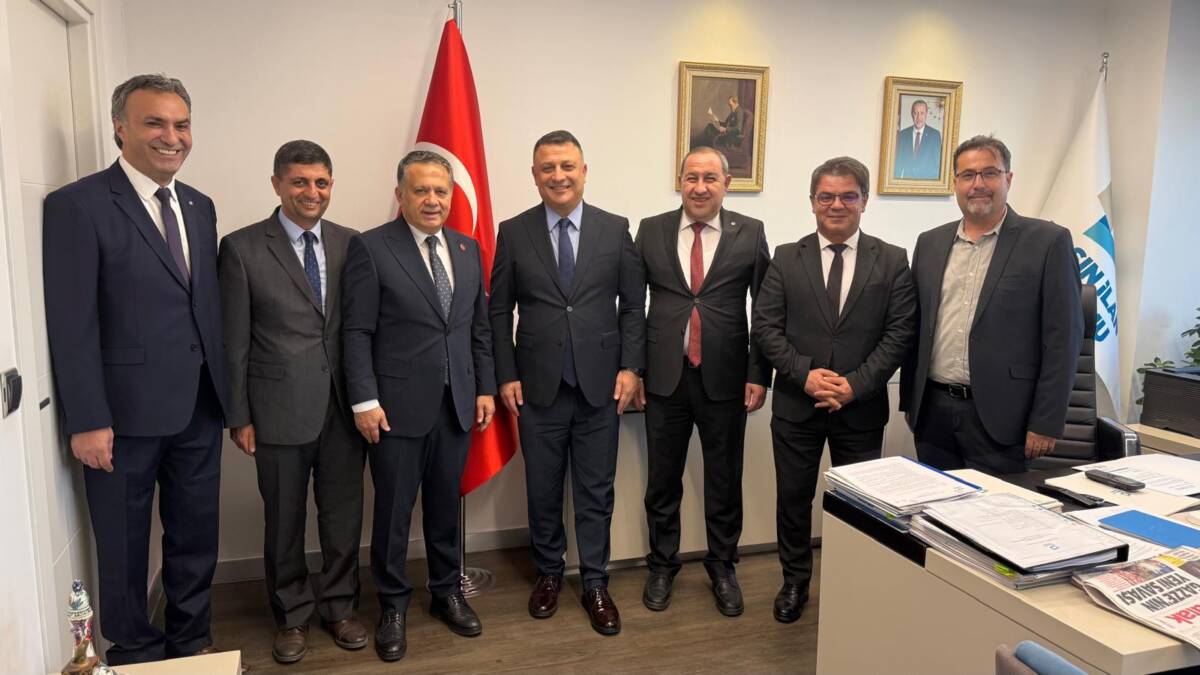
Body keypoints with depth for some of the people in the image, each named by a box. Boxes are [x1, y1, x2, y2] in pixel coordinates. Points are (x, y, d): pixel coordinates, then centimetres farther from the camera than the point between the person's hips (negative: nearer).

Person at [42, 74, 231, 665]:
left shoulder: (200, 207, 10)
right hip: (127, 412, -5)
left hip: (199, 409, 6)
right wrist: (86, 421, -15)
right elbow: (71, 325, -13)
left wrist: (224, 393, 8)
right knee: (125, 545, 12)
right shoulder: (77, 205, -9)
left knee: (196, 536, 16)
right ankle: (135, 654, 32)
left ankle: (192, 643, 35)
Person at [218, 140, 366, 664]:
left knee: (344, 514, 12)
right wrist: (238, 416, -4)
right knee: (285, 519, 12)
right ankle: (292, 615, 33)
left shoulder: (350, 244, 4)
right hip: (279, 409, -2)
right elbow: (234, 341, -3)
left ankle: (339, 606, 33)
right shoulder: (242, 248, -4)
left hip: (343, 405, 3)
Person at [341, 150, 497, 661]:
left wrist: (485, 388, 8)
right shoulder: (370, 248, -6)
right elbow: (356, 333, -9)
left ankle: (446, 592, 33)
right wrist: (364, 401, -13)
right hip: (398, 405, -4)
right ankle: (393, 606, 25)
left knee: (445, 505, 16)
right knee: (394, 511, 8)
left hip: (457, 405, 4)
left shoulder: (468, 249, 10)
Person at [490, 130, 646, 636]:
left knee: (596, 491, 9)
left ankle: (595, 584, 24)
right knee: (543, 489, 13)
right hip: (538, 385, 0)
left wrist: (630, 367, -4)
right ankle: (549, 572, 33)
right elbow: (500, 311, 3)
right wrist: (506, 376, -2)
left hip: (601, 384, 0)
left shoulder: (616, 229, 2)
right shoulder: (513, 232, 1)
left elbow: (633, 305, 4)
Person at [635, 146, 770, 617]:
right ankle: (662, 565, 31)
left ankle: (722, 567, 32)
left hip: (725, 378, 0)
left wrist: (759, 375, -3)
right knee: (662, 479, 12)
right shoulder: (651, 230, 3)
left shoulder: (750, 233, 1)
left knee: (724, 480, 12)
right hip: (664, 376, 1)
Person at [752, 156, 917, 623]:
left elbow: (900, 332, -4)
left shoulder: (892, 261, 1)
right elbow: (766, 326, -2)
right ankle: (795, 582, 31)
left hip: (862, 407, -1)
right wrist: (805, 374, -14)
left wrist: (855, 384, -15)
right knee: (793, 497, 12)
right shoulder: (787, 258, 3)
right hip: (796, 403, 1)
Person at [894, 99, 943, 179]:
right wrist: (897, 179, -2)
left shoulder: (935, 134, 0)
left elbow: (937, 161, 1)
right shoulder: (902, 134, 4)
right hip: (906, 179, 1)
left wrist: (934, 181, -7)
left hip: (927, 180, -1)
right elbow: (898, 161, 6)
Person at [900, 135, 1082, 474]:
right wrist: (910, 402, 10)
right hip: (932, 412, 4)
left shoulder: (1049, 242, -4)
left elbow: (1062, 338, -7)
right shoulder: (930, 243, 9)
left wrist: (1045, 423, -10)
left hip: (1000, 418, -4)